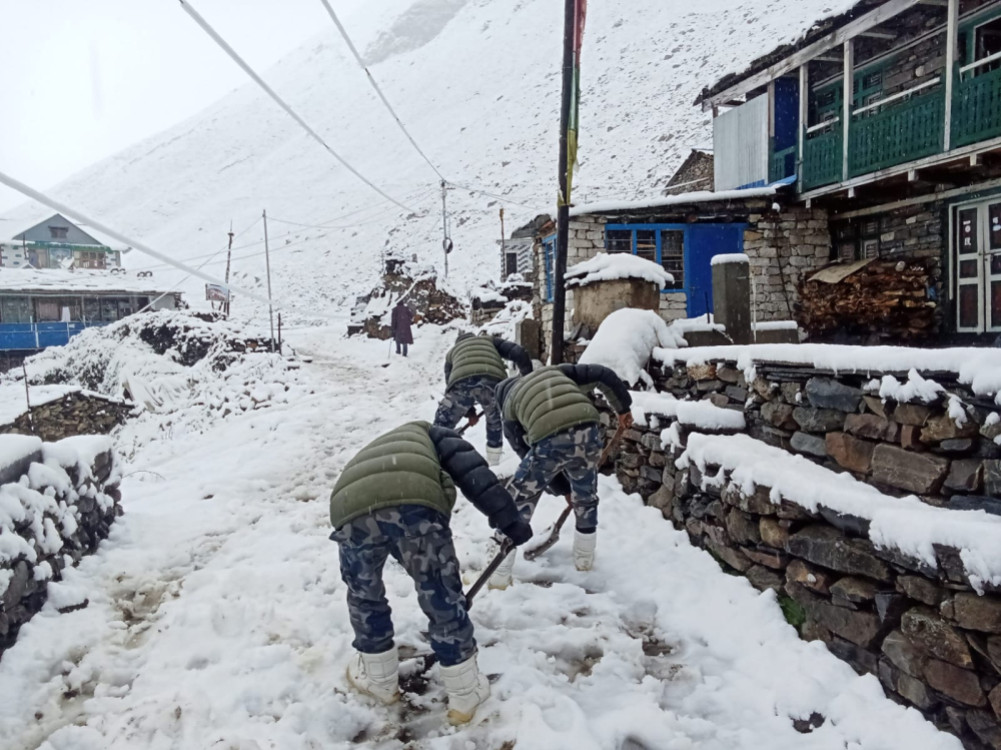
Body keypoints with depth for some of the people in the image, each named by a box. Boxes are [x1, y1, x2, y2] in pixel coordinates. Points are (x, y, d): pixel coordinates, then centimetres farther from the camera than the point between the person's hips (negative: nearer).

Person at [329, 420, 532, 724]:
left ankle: (379, 679, 47)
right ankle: (465, 694, 32)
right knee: (443, 598, 17)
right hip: (415, 502, -3)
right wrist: (508, 519, 11)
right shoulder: (426, 434, 37)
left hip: (351, 510, 4)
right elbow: (469, 469, 15)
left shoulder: (366, 456, 48)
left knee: (364, 596, 32)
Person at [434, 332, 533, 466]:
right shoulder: (490, 340, 39)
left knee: (442, 426, 18)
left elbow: (451, 385, 33)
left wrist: (469, 412, 38)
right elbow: (518, 353, 22)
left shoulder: (451, 352, 42)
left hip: (461, 381, 0)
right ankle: (493, 463, 34)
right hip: (494, 379, 0)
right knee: (494, 420, 27)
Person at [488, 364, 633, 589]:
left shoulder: (509, 406, 26)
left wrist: (564, 489, 31)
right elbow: (602, 375, 21)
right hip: (587, 430, 3)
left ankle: (498, 577, 18)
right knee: (585, 497, 29)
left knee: (517, 502, 16)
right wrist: (623, 407, 31)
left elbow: (525, 450, 25)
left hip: (549, 441, -3)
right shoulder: (555, 371, 32)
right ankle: (585, 561, 45)